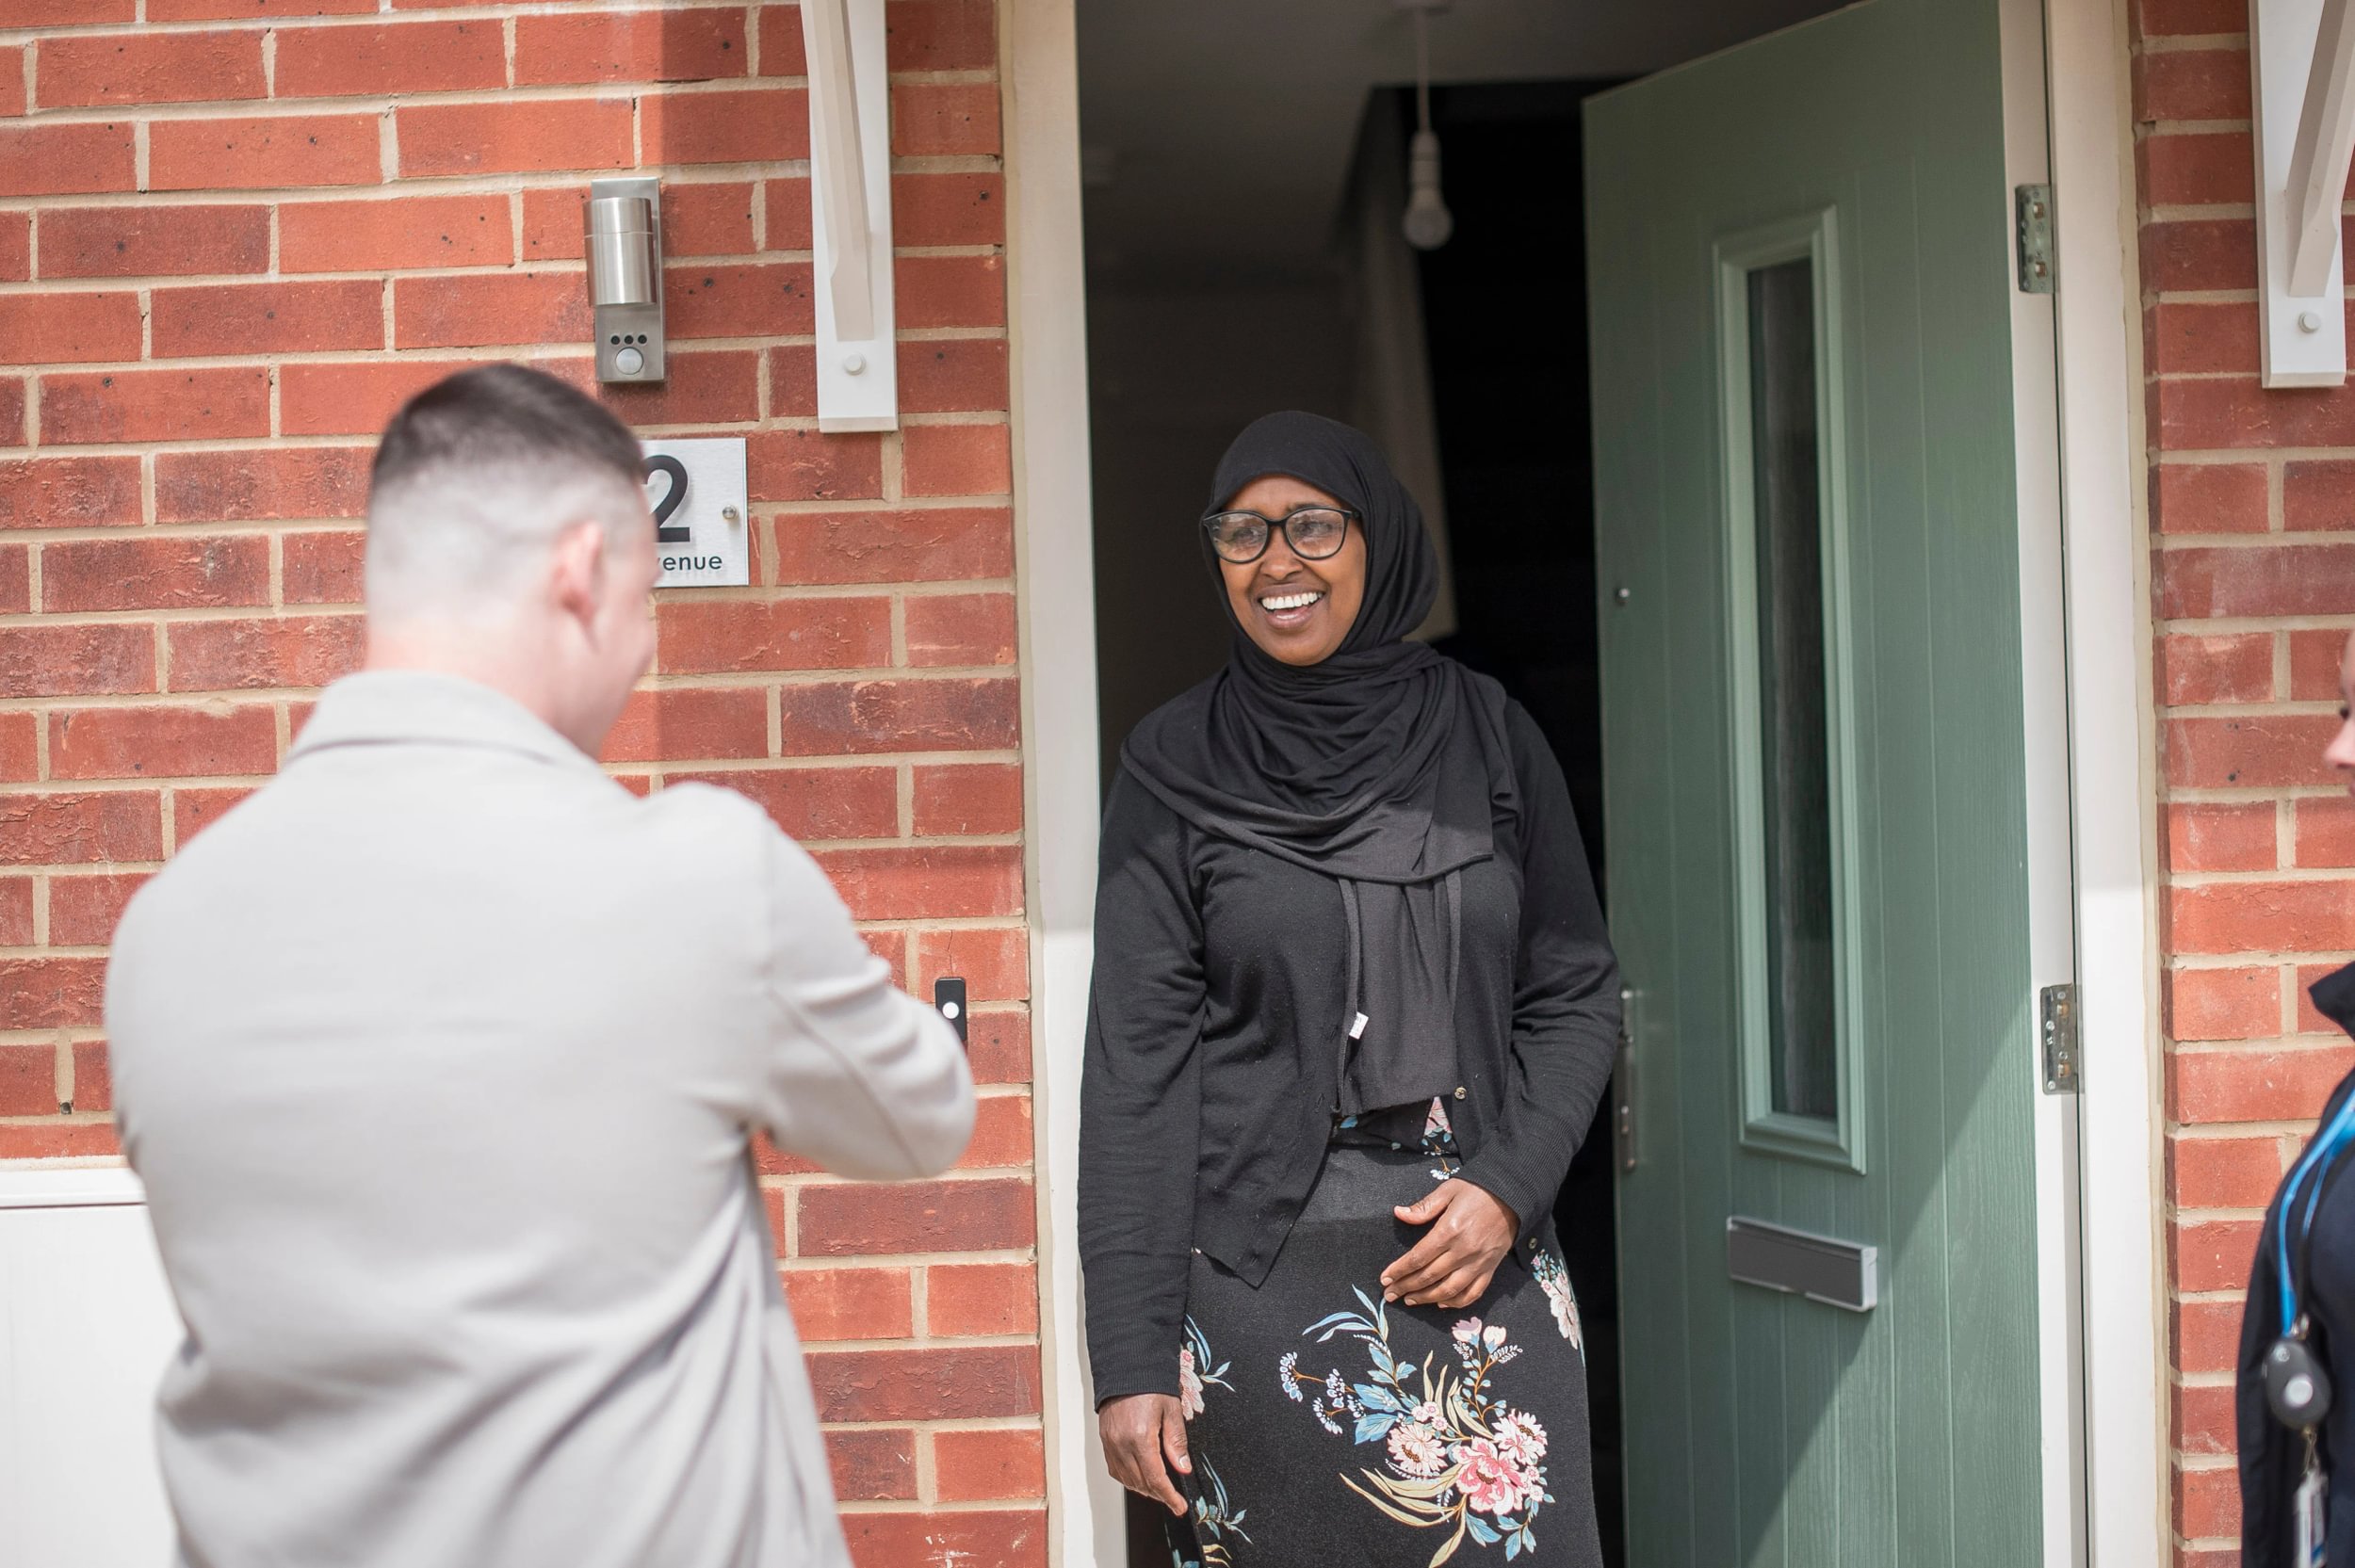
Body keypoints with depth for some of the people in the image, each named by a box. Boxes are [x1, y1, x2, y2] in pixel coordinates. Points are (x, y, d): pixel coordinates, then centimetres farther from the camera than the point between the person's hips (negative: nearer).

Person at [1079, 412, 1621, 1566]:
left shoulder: (1487, 736, 5)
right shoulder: (1174, 768, -1)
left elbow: (1576, 995, 9)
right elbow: (1136, 1064, -4)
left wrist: (1510, 1185, -8)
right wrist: (1130, 1358, -9)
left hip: (1479, 1258, 2)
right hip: (1264, 1283, -2)